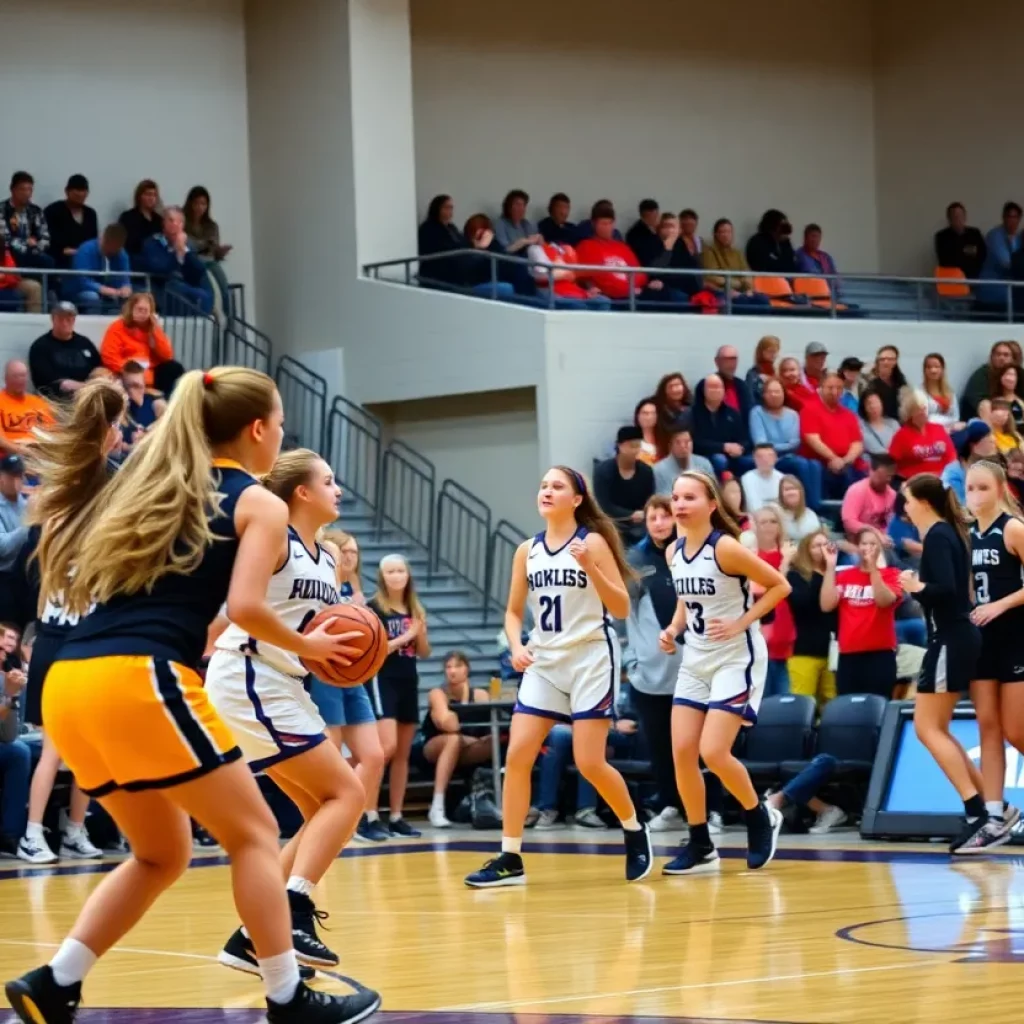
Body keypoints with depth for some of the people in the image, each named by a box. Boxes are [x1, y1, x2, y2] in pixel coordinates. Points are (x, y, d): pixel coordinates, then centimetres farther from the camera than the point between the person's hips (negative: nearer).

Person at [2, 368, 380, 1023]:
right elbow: (244, 607, -6)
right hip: (140, 680, -7)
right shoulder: (261, 504, 6)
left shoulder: (151, 487, 26)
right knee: (254, 834, 7)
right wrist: (306, 645, 8)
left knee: (163, 853, 21)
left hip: (69, 683, 7)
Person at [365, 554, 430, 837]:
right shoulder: (373, 608, -5)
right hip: (382, 681, -7)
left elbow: (425, 652, 14)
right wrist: (402, 638, -15)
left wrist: (420, 632, -5)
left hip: (409, 682, 7)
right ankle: (369, 814, -16)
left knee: (403, 754, 7)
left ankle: (396, 817, 11)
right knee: (387, 747, -20)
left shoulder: (415, 610, 12)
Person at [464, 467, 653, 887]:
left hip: (590, 659, -5)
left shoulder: (593, 542, -6)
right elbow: (513, 611, 15)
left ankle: (635, 833, 17)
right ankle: (510, 859, -1)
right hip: (544, 663, 5)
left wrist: (590, 567, -22)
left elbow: (622, 608, -9)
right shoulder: (527, 551, 7)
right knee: (517, 755, -6)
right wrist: (517, 646, -5)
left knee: (590, 763, -8)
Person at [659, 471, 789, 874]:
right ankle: (700, 846, 10)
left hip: (736, 659, -7)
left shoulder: (725, 547, -17)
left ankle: (761, 818, 11)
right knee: (682, 751, -2)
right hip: (695, 660, 7)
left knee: (713, 752, -15)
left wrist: (740, 624, -19)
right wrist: (673, 628, 3)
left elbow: (779, 586, -13)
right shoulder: (674, 553, 4)